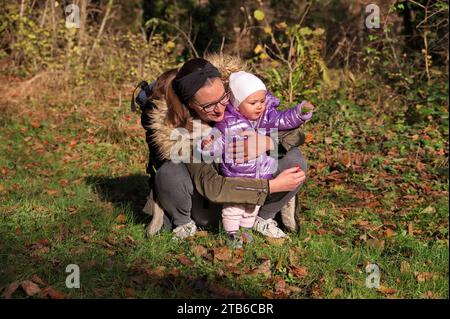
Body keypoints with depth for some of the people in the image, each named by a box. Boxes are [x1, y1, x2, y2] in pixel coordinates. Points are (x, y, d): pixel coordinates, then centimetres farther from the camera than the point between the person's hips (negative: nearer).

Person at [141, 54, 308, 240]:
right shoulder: (179, 130, -28)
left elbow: (294, 133, -11)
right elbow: (210, 186, -33)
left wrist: (268, 142, -34)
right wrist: (272, 186, -36)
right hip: (205, 211, -3)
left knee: (295, 160, -20)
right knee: (169, 172, -33)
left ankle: (264, 217, 3)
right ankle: (183, 223, -2)